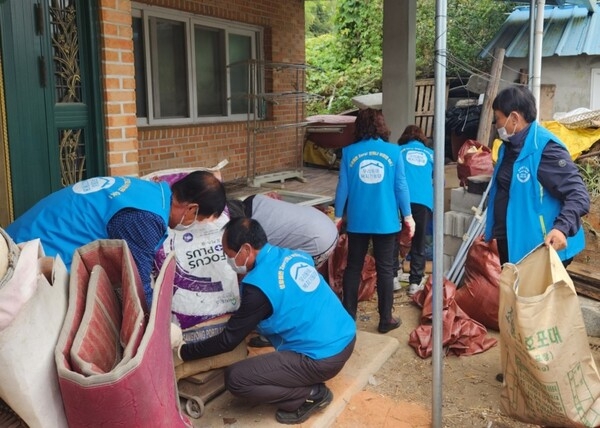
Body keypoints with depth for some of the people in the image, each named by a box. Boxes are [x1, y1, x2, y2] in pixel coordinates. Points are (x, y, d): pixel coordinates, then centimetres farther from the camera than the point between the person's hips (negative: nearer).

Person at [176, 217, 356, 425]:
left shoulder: (259, 285, -18)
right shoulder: (294, 256, 5)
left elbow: (228, 340, -9)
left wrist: (182, 351, 3)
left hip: (324, 358, -9)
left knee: (235, 379, -7)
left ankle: (312, 395, 2)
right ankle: (311, 386, 19)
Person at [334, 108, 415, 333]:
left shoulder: (349, 152, -1)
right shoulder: (394, 151, -3)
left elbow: (342, 187, 1)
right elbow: (401, 186, -2)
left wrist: (338, 216, 12)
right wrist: (408, 216, 7)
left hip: (357, 221, 1)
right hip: (385, 220, -1)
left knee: (353, 267, 11)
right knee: (385, 269, 8)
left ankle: (348, 316, 16)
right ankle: (385, 320, 14)